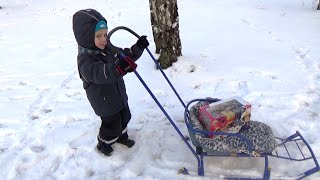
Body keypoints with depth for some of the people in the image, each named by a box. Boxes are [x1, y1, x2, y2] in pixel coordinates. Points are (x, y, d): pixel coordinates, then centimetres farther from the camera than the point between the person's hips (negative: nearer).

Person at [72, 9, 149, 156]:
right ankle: (104, 143, 39)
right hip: (105, 102, -8)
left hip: (119, 95, 8)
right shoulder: (85, 59, -28)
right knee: (111, 124, 9)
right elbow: (99, 73, -48)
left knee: (124, 118, 25)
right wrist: (118, 68, -65)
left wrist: (138, 47, -9)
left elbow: (127, 55, 9)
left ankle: (121, 136, 52)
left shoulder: (109, 49, -3)